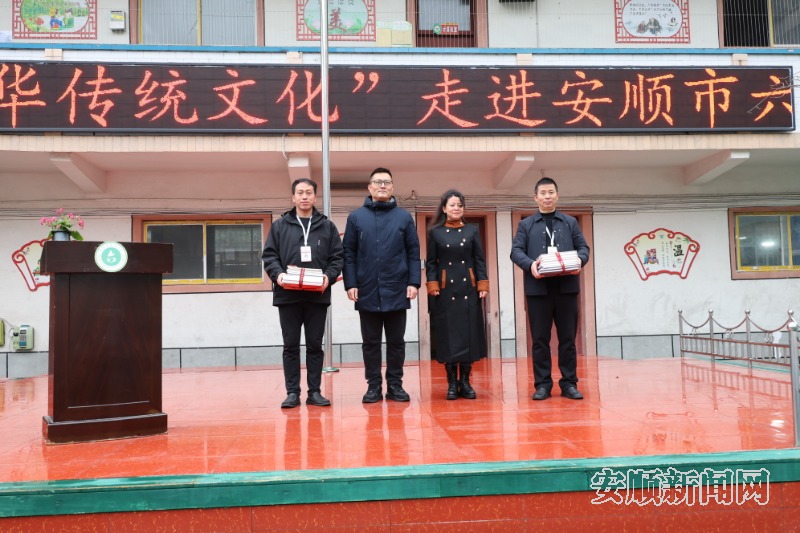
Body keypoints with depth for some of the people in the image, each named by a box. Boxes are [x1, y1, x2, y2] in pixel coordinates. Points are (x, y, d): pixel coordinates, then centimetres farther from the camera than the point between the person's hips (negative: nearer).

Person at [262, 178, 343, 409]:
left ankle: (314, 391, 14)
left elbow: (338, 257, 6)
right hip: (288, 295, 0)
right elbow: (269, 255, 5)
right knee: (291, 346, 4)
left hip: (318, 296, 0)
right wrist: (278, 273, -13)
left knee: (315, 345, 6)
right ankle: (292, 392, 11)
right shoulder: (279, 226, 8)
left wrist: (329, 276, -11)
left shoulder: (327, 226, 9)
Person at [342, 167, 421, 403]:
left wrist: (413, 282, -5)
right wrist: (350, 284, -6)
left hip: (396, 292, 0)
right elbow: (349, 254, 3)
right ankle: (373, 386, 16)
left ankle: (395, 385, 17)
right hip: (367, 292, 0)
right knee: (370, 342, 7)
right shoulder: (356, 217, 6)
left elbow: (413, 252, 4)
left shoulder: (404, 217, 7)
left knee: (396, 341, 7)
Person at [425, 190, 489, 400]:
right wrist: (432, 285, -7)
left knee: (469, 332, 1)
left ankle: (465, 382, 10)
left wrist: (483, 284, -1)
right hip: (445, 288, -1)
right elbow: (430, 262, 4)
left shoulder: (472, 230, 9)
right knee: (448, 333, 0)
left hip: (468, 288, 2)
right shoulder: (435, 232, 6)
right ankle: (452, 383, 7)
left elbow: (480, 260, 8)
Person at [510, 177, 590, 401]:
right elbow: (516, 251, 2)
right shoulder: (526, 225, 12)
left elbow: (583, 247, 11)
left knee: (568, 337, 4)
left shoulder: (570, 222, 16)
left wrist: (579, 260, -12)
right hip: (538, 288, -1)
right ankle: (542, 384, 8)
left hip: (566, 287, 1)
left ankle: (569, 383, 11)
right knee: (540, 339, 2)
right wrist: (530, 264, -19)